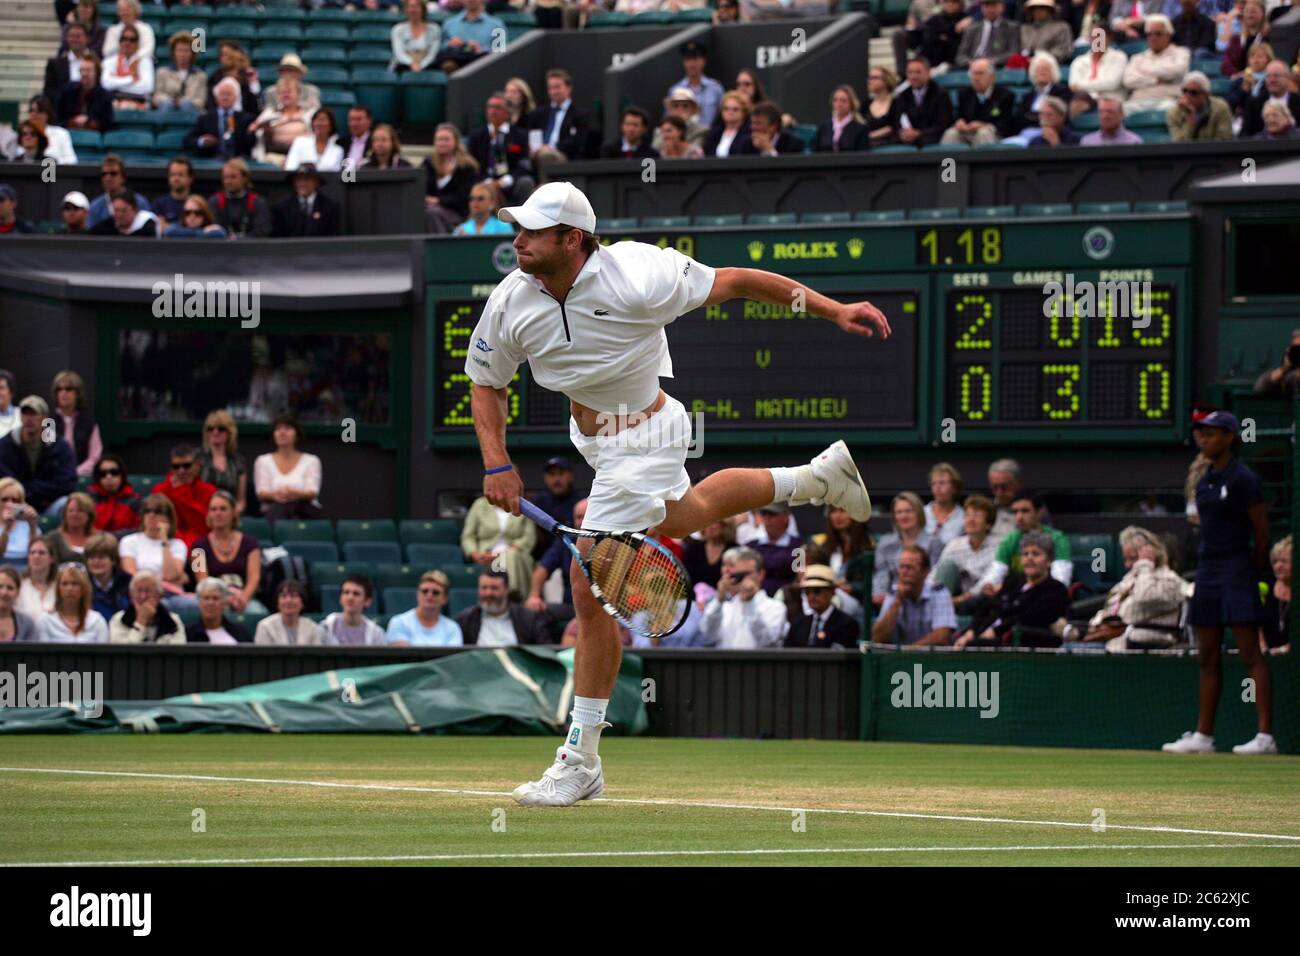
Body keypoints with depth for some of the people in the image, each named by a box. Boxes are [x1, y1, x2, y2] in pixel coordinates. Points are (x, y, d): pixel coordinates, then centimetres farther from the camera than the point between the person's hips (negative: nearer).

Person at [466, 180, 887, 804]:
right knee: (677, 518, 34)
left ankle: (581, 760, -5)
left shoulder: (634, 280, -31)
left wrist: (833, 310, -19)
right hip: (591, 436, 8)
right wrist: (497, 465, -15)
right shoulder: (510, 304, -16)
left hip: (643, 442, -8)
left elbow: (734, 282, -20)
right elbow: (486, 384, 0)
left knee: (591, 590, -12)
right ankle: (817, 479, 57)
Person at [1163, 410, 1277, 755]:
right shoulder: (1204, 482, 13)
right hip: (1208, 568, 8)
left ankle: (1266, 735, -14)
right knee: (1208, 658, 10)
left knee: (1250, 654, -11)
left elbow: (1262, 533, -8)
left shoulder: (1243, 480, -10)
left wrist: (1255, 574, -3)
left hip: (1237, 568, -8)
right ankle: (1203, 735, 14)